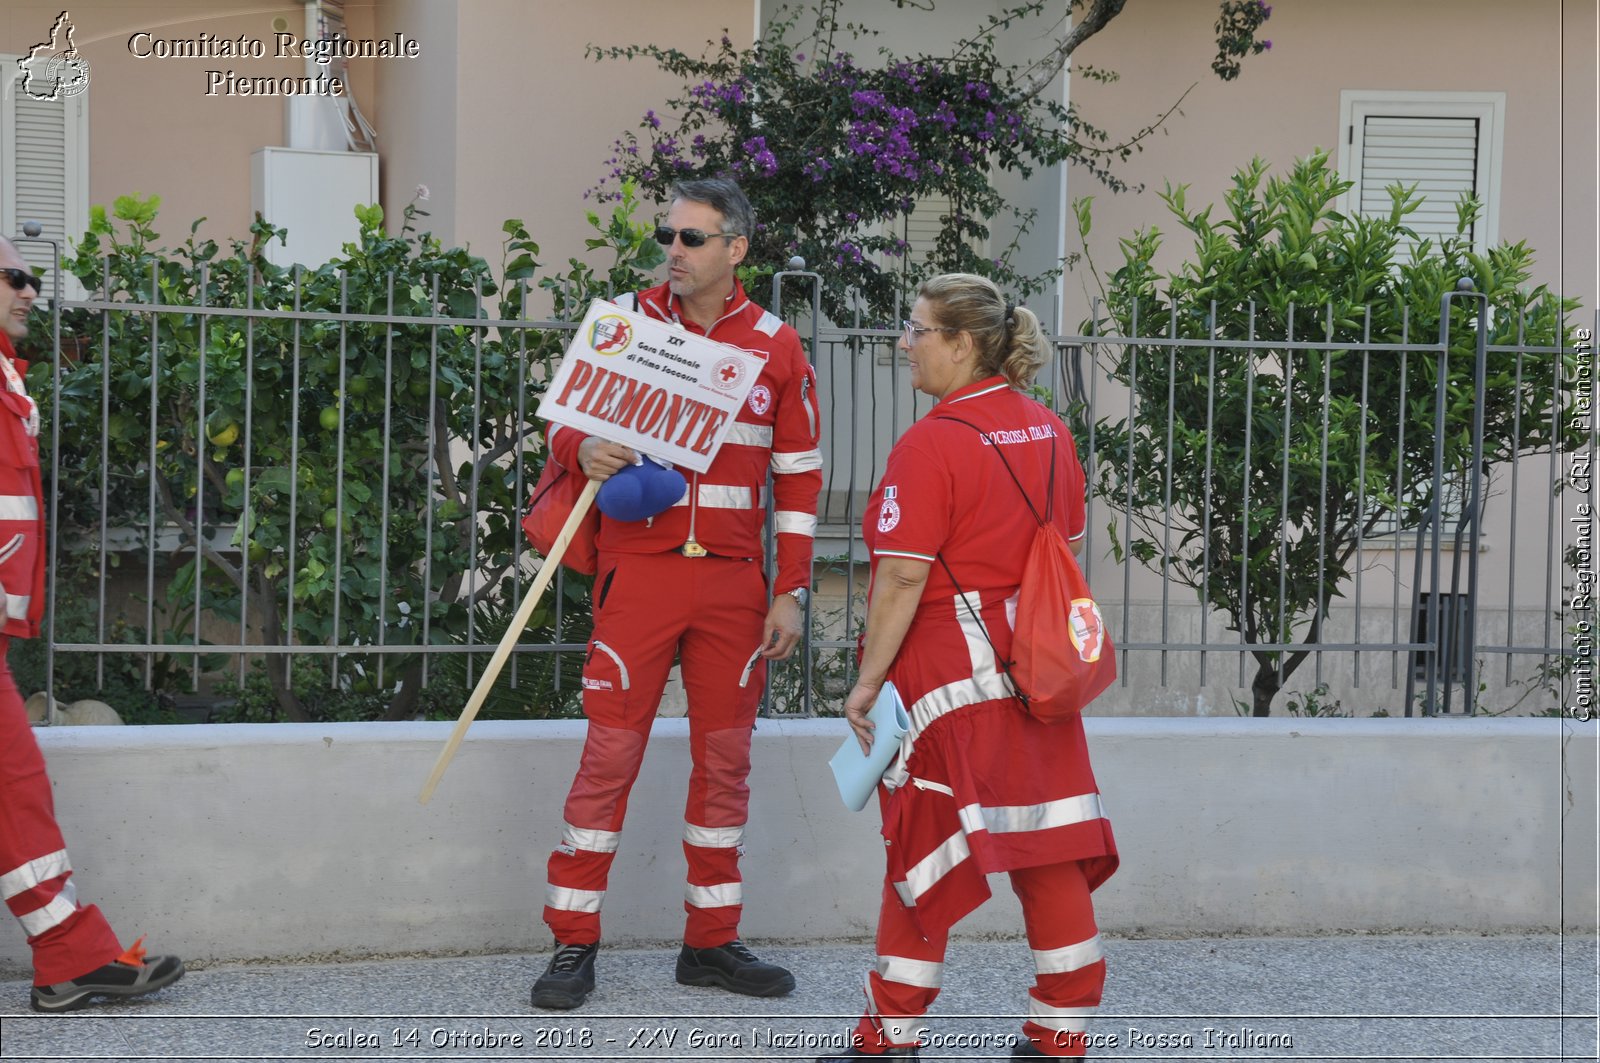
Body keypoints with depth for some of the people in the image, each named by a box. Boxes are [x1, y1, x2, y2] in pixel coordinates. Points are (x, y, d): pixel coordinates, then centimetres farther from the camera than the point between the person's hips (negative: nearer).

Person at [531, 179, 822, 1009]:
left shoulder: (777, 347, 5)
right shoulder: (626, 323, 2)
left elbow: (798, 477, 8)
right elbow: (566, 420, 6)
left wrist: (791, 591, 3)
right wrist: (584, 451, -19)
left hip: (733, 581, 2)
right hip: (639, 569, -2)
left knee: (725, 758, 8)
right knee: (610, 753, -4)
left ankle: (711, 942, 19)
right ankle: (573, 946, 4)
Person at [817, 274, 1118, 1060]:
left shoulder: (932, 442, -15)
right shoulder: (1049, 432, 8)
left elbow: (903, 578, -18)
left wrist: (868, 679, -12)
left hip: (948, 669, -7)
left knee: (924, 855, 1)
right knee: (1049, 850, 10)